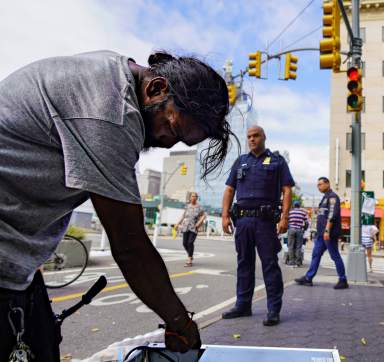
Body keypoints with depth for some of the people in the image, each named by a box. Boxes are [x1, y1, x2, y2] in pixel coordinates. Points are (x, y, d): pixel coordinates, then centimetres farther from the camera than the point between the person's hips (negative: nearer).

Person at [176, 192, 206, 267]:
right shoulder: (187, 206, 10)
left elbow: (203, 216, 2)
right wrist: (178, 223, 17)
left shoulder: (199, 207, 1)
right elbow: (184, 216, 19)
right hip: (185, 227, 4)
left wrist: (199, 222, -13)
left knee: (190, 242, -16)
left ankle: (189, 261, -11)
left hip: (194, 228, -4)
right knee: (185, 243, 1)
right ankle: (190, 256, 28)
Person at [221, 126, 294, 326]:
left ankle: (274, 310, 4)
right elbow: (229, 190, 14)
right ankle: (243, 305, 19)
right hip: (243, 219, 4)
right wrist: (225, 215, 3)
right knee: (244, 263, 9)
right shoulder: (241, 161, 17)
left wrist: (285, 217, -13)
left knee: (270, 264, -3)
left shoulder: (277, 161, 7)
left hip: (266, 219, -4)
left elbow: (287, 190, -1)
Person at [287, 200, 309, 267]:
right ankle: (298, 262, 3)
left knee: (291, 246, 4)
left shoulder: (290, 211, 7)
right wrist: (304, 229, 19)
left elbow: (286, 221, 4)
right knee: (298, 247, 3)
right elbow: (306, 223, 5)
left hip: (291, 229, 0)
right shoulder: (304, 212, 8)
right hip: (300, 230, 0)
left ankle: (291, 261, 2)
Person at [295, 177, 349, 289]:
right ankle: (308, 278, 9)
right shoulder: (325, 197, 21)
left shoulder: (332, 196, -8)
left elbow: (332, 215, -19)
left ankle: (343, 281, 6)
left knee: (335, 256, -3)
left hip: (329, 233, -10)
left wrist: (327, 230, -24)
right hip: (321, 233, 10)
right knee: (316, 255, 7)